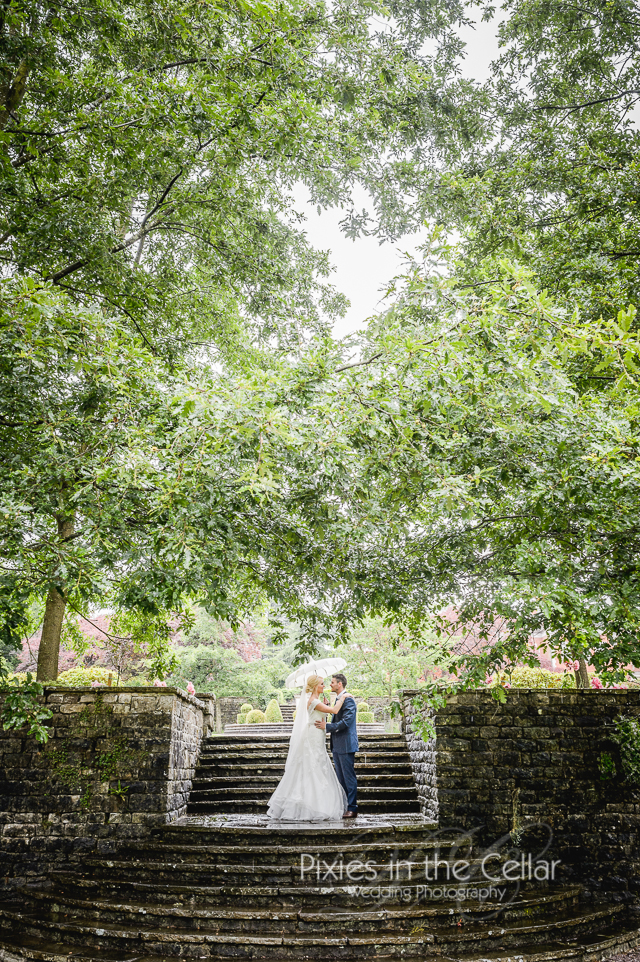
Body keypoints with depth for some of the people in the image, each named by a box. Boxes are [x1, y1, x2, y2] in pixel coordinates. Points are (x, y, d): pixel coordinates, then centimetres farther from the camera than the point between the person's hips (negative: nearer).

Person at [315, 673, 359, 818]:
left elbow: (346, 722, -23)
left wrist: (327, 726, -21)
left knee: (349, 777, -4)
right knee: (341, 777, 14)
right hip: (337, 745, 10)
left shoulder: (348, 699, -15)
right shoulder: (339, 699, 16)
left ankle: (352, 809, 2)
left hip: (346, 745, -10)